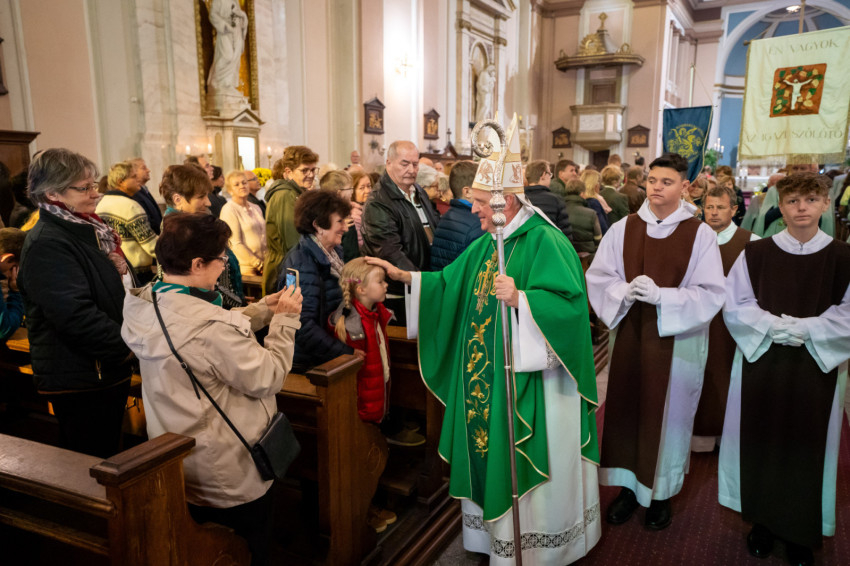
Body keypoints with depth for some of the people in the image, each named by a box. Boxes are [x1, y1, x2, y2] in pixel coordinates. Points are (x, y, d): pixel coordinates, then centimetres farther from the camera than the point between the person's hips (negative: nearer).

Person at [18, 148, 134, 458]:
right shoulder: (47, 244, -19)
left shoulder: (89, 229, 11)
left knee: (110, 455, 21)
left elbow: (121, 290, 22)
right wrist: (130, 345, -21)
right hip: (80, 381, -9)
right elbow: (76, 315, -28)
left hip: (108, 371, 9)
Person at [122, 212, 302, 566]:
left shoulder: (146, 305, -6)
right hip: (231, 481, -8)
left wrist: (265, 309, 2)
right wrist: (285, 320, -14)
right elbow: (267, 378, -24)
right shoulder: (210, 325, -34)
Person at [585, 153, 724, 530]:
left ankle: (661, 493, 29)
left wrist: (661, 296, -21)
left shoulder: (700, 234, -6)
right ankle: (628, 487, 29)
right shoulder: (622, 229, 1)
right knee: (626, 409, 10)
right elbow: (597, 277, 1)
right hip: (629, 336, 2)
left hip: (677, 341, -2)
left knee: (666, 414, 9)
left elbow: (711, 294, -9)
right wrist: (624, 291, -18)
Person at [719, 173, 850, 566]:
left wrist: (804, 328, -17)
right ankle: (763, 521, 25)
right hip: (761, 363, 0)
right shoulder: (756, 253, -1)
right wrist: (774, 326, -17)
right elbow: (735, 307, -3)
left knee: (807, 445, 8)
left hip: (817, 367, 0)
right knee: (761, 442, 7)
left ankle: (800, 532, 26)